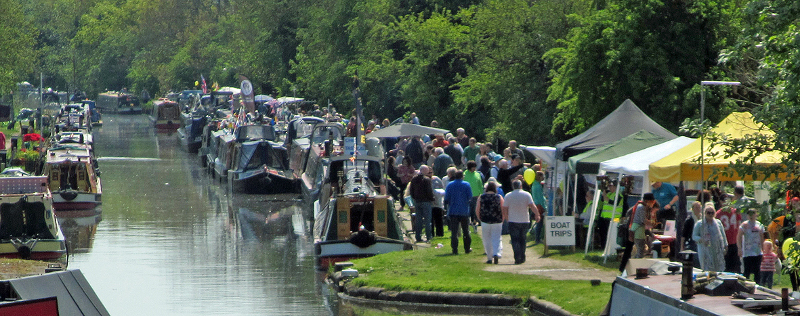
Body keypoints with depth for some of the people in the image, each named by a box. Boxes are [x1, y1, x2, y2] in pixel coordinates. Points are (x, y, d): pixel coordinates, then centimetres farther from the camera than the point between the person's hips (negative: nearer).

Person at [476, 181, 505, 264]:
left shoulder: (481, 197, -1)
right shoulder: (499, 197, -2)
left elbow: (477, 210, 0)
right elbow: (504, 210, -2)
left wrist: (480, 219, 15)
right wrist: (502, 219, 12)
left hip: (485, 222, 1)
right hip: (497, 222, -1)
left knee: (487, 240, 10)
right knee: (497, 239, 2)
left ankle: (489, 258, 13)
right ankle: (497, 254, -21)